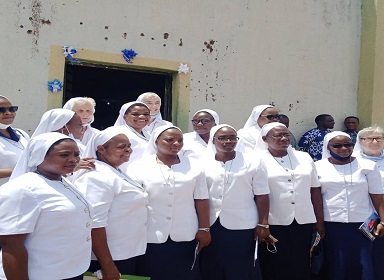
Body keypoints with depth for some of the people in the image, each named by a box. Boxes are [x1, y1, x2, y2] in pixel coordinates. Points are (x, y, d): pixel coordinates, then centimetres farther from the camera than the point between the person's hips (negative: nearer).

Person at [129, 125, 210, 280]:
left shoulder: (194, 166, 2)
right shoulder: (140, 167, -3)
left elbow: (201, 200, 3)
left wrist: (204, 229, 1)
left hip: (185, 237, 2)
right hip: (151, 238, -1)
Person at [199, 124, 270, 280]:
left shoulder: (253, 162, -2)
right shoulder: (203, 163, 1)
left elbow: (261, 196, -2)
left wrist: (263, 224, -5)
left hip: (242, 227, -2)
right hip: (210, 226, 2)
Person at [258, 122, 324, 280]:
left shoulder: (305, 158, 8)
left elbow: (315, 190, 10)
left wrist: (320, 221, 8)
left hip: (304, 222, 3)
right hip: (274, 224, -3)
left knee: (301, 267, 12)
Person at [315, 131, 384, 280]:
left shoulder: (367, 166, 1)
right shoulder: (318, 167, 1)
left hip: (361, 224, 0)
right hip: (330, 224, 0)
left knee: (363, 265, 4)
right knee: (336, 265, 7)